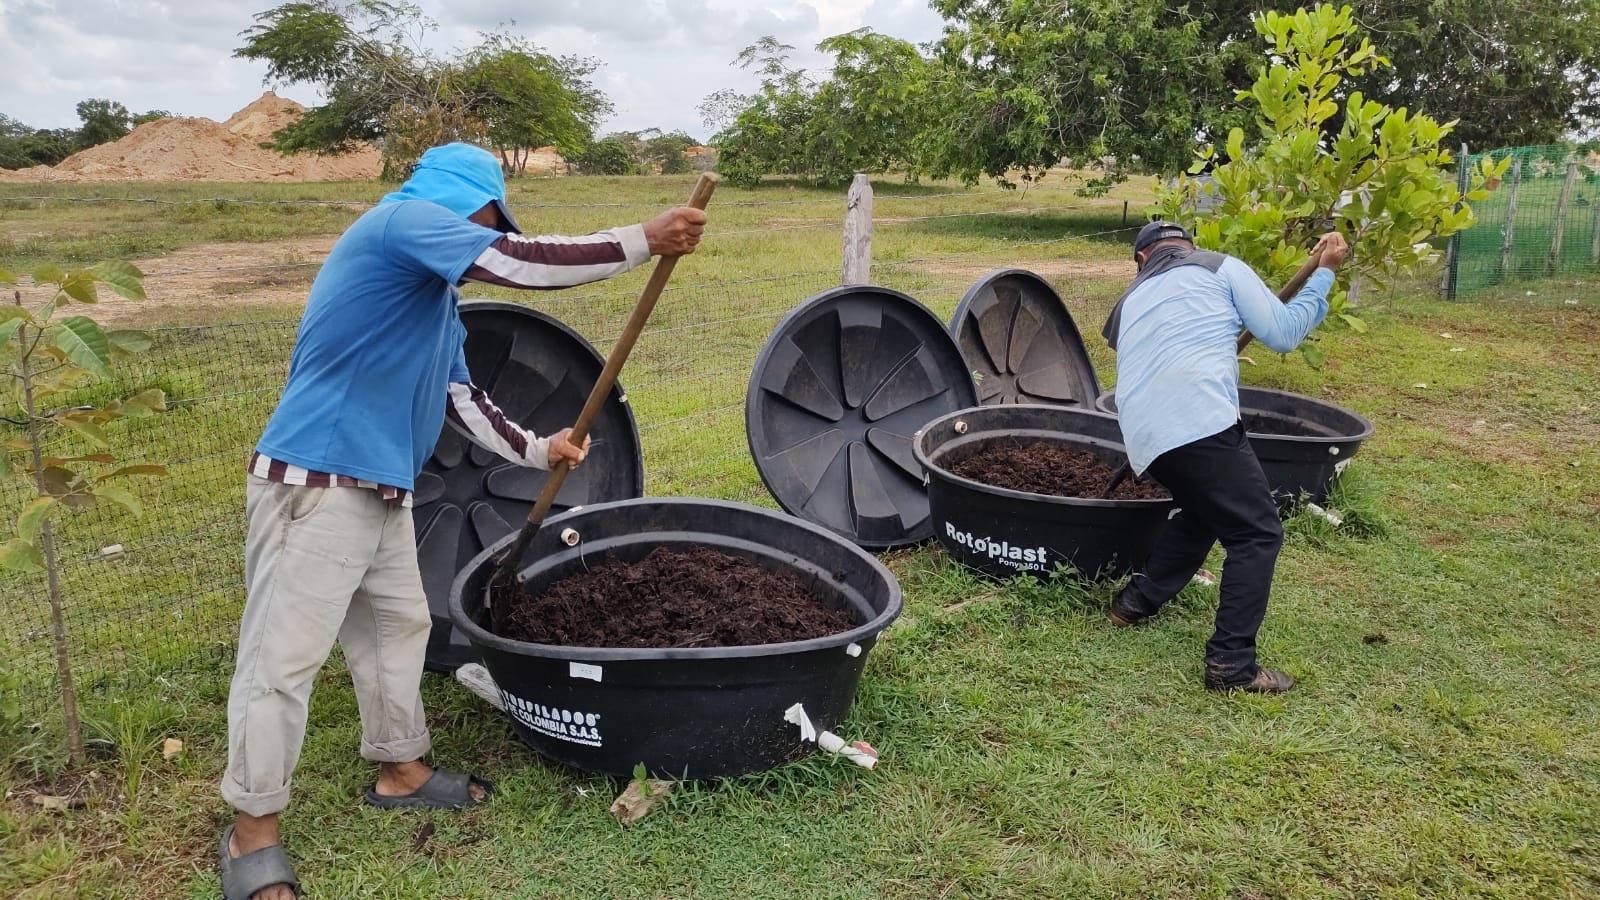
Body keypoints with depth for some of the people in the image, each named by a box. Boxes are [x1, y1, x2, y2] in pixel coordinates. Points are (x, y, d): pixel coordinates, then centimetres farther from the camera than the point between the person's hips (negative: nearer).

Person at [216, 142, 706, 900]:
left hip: (381, 490, 11)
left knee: (397, 626, 20)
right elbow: (521, 264, -22)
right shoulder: (402, 220, -11)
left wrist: (537, 450, 17)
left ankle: (400, 771, 38)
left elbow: (460, 399, 21)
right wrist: (645, 241, -19)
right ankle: (252, 837, 10)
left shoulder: (438, 293, 18)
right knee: (283, 656, -2)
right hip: (314, 486, -11)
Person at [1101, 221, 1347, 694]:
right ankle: (1231, 664, -3)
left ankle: (1137, 601, 35)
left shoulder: (1131, 299, 30)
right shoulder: (1221, 267, 16)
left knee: (1205, 512, 30)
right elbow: (1283, 334, 11)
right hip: (1199, 420, -6)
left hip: (1144, 434, 6)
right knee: (1258, 533, 3)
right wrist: (1323, 273, 23)